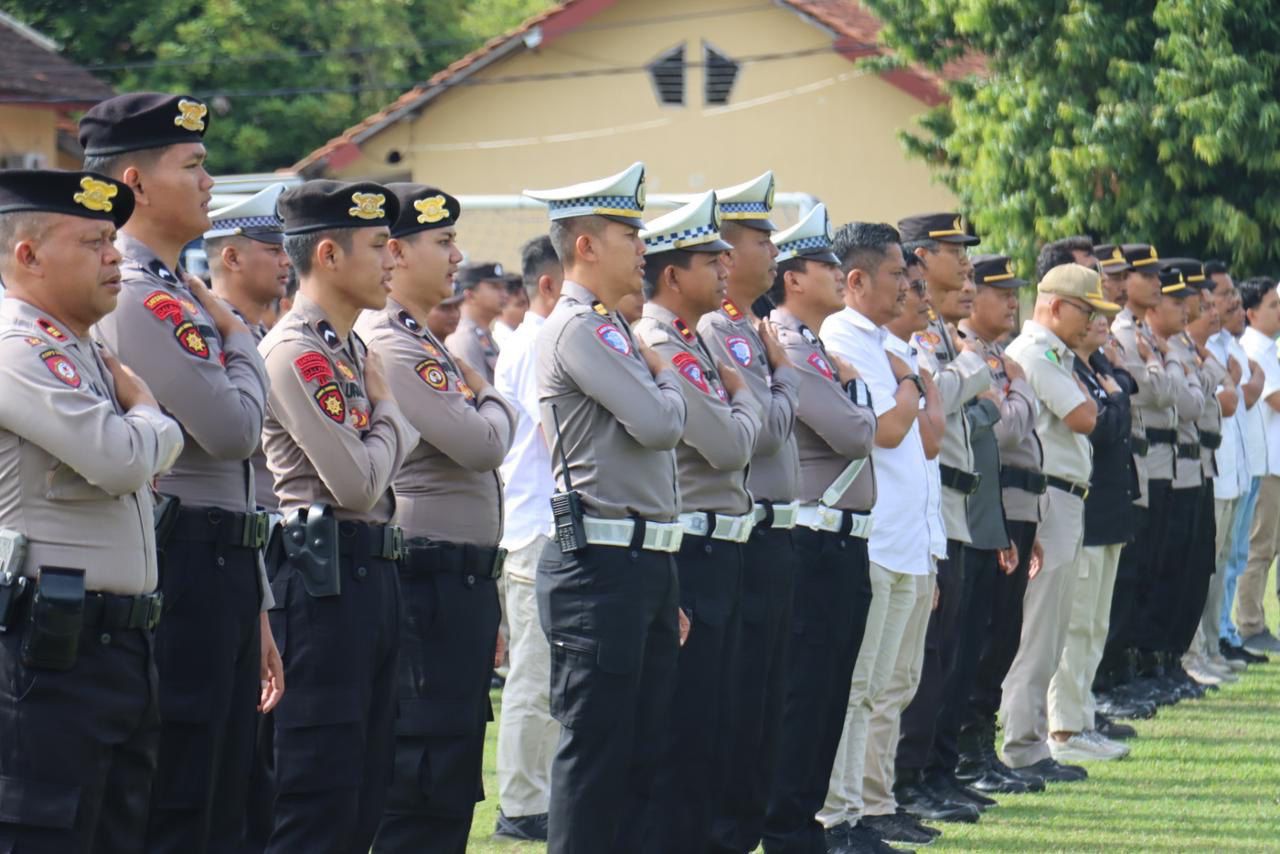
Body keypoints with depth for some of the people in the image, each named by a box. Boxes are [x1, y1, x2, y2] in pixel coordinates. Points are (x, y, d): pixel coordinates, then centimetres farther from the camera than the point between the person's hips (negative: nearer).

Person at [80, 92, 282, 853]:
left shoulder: (181, 296, 19)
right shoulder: (140, 299, -13)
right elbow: (234, 428, -22)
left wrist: (254, 611, 23)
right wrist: (239, 335, -2)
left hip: (221, 569, 10)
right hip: (182, 569, -10)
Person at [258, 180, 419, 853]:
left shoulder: (351, 350, 18)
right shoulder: (295, 352, -12)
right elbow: (357, 482, -17)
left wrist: (383, 417, 5)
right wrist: (388, 408, -2)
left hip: (372, 571, 10)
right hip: (325, 576, -10)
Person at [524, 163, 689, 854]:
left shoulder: (612, 329, 19)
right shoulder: (576, 329, -11)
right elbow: (659, 424, -22)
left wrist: (668, 591, 21)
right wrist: (667, 377, 2)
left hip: (644, 563, 10)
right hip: (600, 565, -10)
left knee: (641, 751, 11)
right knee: (594, 745, -6)